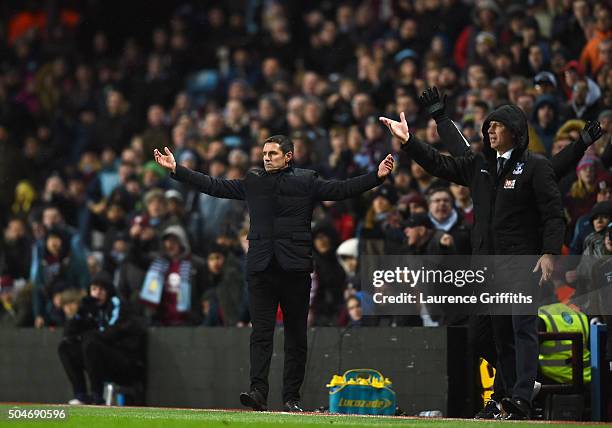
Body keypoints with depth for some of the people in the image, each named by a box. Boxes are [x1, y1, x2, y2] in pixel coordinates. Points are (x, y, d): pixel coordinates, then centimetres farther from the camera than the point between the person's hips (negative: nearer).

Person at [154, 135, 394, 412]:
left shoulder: (306, 181, 7)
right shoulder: (253, 181, 13)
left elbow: (342, 190, 1)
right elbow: (214, 186, 15)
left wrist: (376, 177, -12)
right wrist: (176, 170, 11)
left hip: (295, 268, -1)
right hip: (261, 269, 1)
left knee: (296, 336, 3)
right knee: (261, 333, -6)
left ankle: (292, 397, 9)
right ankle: (258, 392, -13)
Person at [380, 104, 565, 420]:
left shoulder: (535, 166, -3)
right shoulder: (480, 164, 16)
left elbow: (553, 213, -7)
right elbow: (441, 166, 20)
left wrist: (549, 252, -18)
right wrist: (408, 141, 10)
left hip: (521, 261, -7)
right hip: (488, 262, 7)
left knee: (523, 328, -12)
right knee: (500, 332, 8)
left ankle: (522, 399, -20)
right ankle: (510, 397, 11)